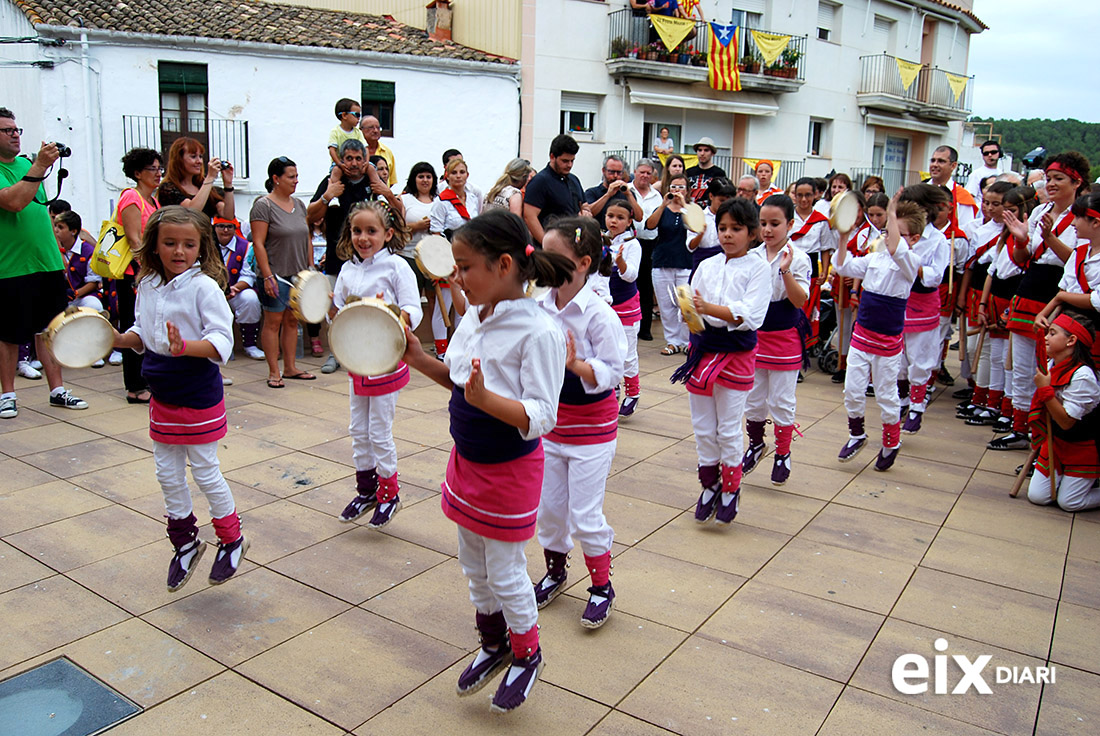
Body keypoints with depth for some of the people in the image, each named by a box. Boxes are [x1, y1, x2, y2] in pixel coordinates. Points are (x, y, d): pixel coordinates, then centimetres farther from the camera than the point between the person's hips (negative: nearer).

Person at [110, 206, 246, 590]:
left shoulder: (204, 287, -17)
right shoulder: (147, 286, 3)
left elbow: (222, 341, -23)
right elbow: (143, 335, 15)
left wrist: (184, 346, -37)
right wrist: (117, 339, -3)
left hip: (199, 399, -6)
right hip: (162, 397, 6)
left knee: (204, 471, 5)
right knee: (167, 474, 14)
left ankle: (232, 540, 26)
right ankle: (186, 543, 33)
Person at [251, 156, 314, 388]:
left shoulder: (299, 204, 12)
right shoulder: (263, 206, -8)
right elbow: (258, 243, -13)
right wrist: (267, 276, -18)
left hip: (298, 274, 6)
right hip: (276, 275, -6)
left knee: (292, 320, 11)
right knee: (273, 321, 0)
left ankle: (290, 367, 19)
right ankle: (273, 372, 7)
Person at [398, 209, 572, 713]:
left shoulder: (538, 331, -26)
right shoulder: (474, 316, -2)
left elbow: (540, 418, -28)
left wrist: (485, 398, -41)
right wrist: (420, 360, -2)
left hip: (509, 470, -8)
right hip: (466, 460, 8)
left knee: (504, 573, 10)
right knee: (473, 564, 22)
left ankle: (526, 654, 37)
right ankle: (493, 645, 46)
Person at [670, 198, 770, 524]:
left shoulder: (758, 268, -6)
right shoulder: (707, 266, 7)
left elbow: (750, 315, -19)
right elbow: (692, 311, 5)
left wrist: (710, 309, -29)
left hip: (736, 353, -4)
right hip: (703, 348, 4)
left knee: (729, 428, 4)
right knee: (702, 426, 12)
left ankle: (731, 488, 23)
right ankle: (710, 486, 29)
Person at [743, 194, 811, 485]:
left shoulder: (798, 259, -9)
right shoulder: (752, 256, 3)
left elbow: (801, 301, -18)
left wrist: (786, 271, -26)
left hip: (784, 338, -4)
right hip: (754, 335, 4)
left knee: (781, 401, 4)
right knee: (752, 398, 12)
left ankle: (783, 454, 21)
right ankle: (756, 444, 34)